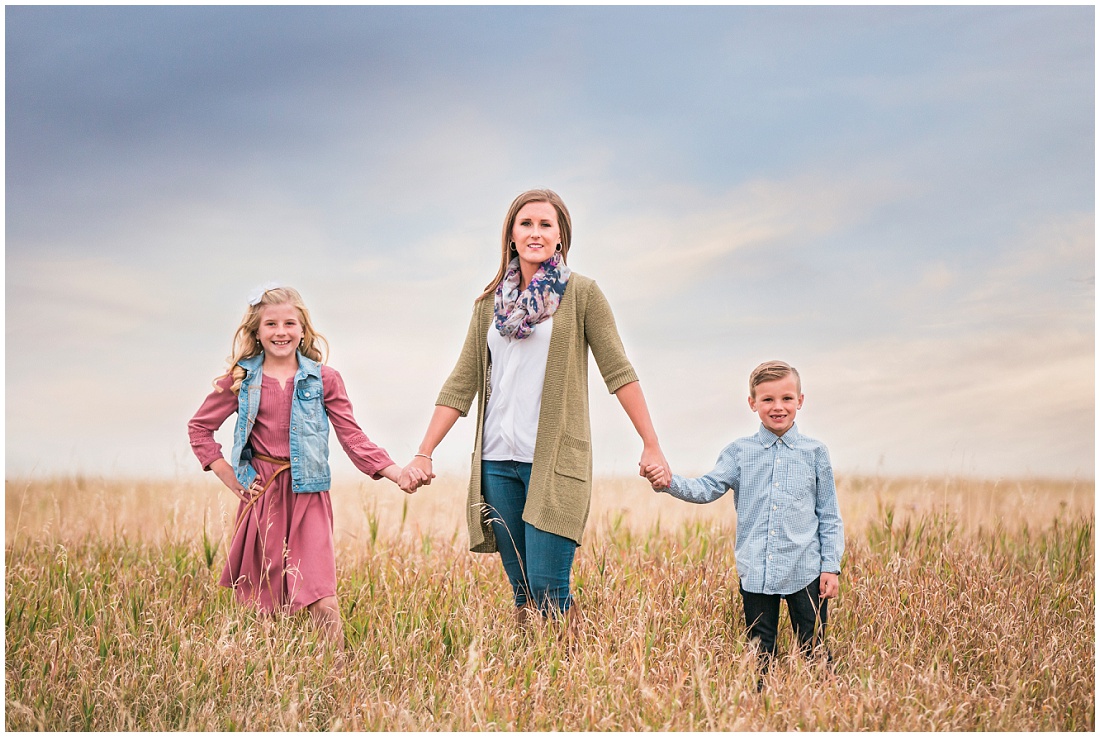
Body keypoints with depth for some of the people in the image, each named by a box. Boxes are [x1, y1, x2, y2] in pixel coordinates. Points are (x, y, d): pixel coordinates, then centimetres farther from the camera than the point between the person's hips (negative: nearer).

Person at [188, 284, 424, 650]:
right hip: (261, 494, 1)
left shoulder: (324, 380, 3)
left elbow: (352, 437, 3)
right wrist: (229, 478, 4)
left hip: (308, 494, -1)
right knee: (261, 596, 7)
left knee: (321, 598, -11)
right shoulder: (241, 380, 4)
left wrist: (396, 473, -9)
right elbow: (199, 427, 13)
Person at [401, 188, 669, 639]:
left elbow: (618, 371, 0)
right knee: (521, 594, 7)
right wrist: (424, 453, 6)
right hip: (498, 460, 4)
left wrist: (651, 446, -5)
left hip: (555, 460, -4)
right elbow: (462, 383, 12)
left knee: (548, 592, -10)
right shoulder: (490, 303, 13)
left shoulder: (581, 294, 2)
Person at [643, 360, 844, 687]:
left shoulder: (815, 453, 4)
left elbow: (829, 516, 6)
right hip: (756, 573, 1)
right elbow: (707, 488, -5)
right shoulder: (739, 452, 5)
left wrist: (831, 566, 1)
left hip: (806, 571, -1)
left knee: (814, 652, 3)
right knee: (759, 656, 10)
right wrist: (670, 482, -24)